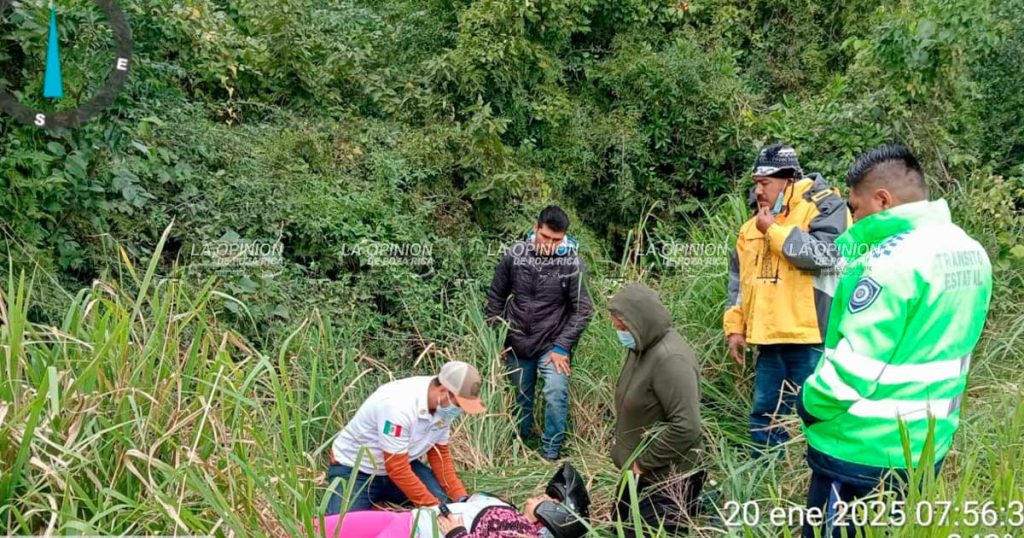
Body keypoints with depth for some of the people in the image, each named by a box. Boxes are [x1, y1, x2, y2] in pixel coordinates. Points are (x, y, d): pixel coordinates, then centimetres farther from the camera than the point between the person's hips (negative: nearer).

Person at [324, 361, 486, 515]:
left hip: (401, 464, 6)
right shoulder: (398, 405, -36)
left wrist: (460, 497, -10)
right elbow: (397, 469, -30)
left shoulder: (444, 406, -13)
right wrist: (433, 506, -27)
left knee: (446, 502, -13)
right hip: (354, 469, -6)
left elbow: (439, 454, 0)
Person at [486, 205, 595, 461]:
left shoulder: (572, 263, -14)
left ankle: (550, 455, 0)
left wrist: (562, 346, -14)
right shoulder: (514, 254, -7)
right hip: (517, 344, 2)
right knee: (521, 398, 14)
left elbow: (582, 310, -10)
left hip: (552, 344, -2)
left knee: (556, 394, -18)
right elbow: (496, 297, 3)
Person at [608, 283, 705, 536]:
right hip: (639, 473, 9)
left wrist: (643, 462, -18)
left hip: (665, 480, -9)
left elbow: (686, 428, -29)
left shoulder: (670, 358, -24)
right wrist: (628, 456, 8)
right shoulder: (641, 348, 3)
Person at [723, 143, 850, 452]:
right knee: (763, 416, 15)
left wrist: (774, 230, -14)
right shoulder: (754, 224, 16)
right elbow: (739, 278, 20)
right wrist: (735, 327, 13)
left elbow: (824, 254, -24)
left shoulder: (824, 206, -6)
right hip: (770, 339, 7)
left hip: (811, 337, -7)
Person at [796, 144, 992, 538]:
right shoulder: (970, 252, 5)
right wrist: (860, 238, 3)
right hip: (928, 444, 9)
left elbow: (852, 367, -26)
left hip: (864, 452, -8)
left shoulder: (893, 259, -23)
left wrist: (808, 404, -7)